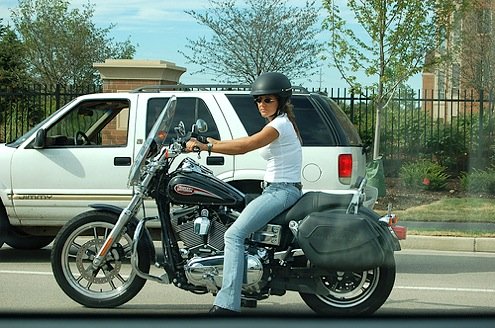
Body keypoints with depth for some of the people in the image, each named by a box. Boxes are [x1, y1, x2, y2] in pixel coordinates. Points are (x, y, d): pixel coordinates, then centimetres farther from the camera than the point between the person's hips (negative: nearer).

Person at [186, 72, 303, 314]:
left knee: (234, 235, -21)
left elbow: (247, 145, -22)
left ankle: (228, 302, -30)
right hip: (274, 190, 11)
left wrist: (206, 147, -22)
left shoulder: (280, 124, -13)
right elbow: (249, 142, 19)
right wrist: (215, 142, 11)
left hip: (281, 191, -11)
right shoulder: (278, 124, 19)